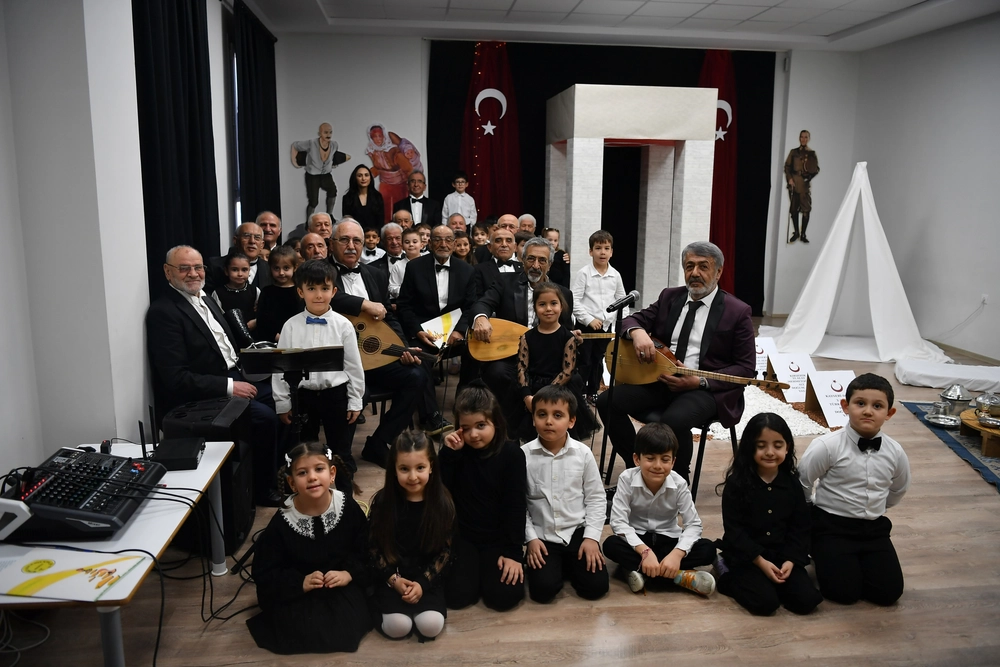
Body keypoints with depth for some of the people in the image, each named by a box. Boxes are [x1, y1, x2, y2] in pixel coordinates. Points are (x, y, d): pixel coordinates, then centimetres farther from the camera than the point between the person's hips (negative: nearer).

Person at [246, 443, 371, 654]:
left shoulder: (349, 508, -10)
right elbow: (264, 573, -7)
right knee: (297, 630, -22)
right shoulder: (281, 523, -12)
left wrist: (350, 574, -20)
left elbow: (368, 552, -2)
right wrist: (301, 583, -21)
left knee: (348, 623, -22)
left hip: (343, 586, 0)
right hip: (297, 593, 0)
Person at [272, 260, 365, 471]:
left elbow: (353, 365, -1)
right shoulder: (291, 326, -2)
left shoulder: (343, 325, -5)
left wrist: (355, 401, 0)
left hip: (336, 394, -1)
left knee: (341, 453, 11)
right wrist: (282, 403, 1)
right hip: (303, 395, 1)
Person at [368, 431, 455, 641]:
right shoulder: (383, 501, -8)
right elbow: (375, 547, -1)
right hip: (392, 576, 0)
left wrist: (423, 583, -13)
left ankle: (422, 601, 7)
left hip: (428, 576, 0)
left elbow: (445, 550, -3)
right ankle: (384, 604, 9)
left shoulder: (443, 502, -8)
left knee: (431, 626, -21)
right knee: (397, 626, -22)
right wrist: (394, 579, -12)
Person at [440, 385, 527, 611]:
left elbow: (515, 506, -10)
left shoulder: (511, 454, -11)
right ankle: (473, 564, 16)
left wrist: (512, 552, -14)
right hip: (462, 534, 1)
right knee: (457, 595, -15)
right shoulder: (456, 450, -5)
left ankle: (492, 564, 15)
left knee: (504, 596, -16)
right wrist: (448, 454, -23)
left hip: (498, 538, -1)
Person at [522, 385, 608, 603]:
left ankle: (569, 565, 18)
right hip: (542, 536, -1)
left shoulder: (583, 453, -7)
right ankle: (556, 565, 14)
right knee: (543, 590, -18)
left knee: (596, 587, -11)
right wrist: (531, 538, -8)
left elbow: (596, 498, 0)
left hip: (577, 531, 1)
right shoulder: (524, 455, -9)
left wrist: (591, 537, -8)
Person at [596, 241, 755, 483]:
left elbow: (746, 368, -4)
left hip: (706, 390, -5)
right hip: (659, 379, 5)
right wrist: (637, 332, -15)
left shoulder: (737, 312, -2)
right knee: (607, 401, -15)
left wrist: (700, 381, -18)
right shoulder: (669, 297, 12)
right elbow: (631, 319, 12)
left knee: (674, 419, -35)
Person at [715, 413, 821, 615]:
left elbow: (800, 527, 3)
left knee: (807, 600, -13)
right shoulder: (737, 484, -12)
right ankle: (729, 576, 4)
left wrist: (791, 560, -10)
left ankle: (759, 582, 9)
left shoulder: (792, 483, 1)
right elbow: (734, 530, -12)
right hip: (745, 556, -4)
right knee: (766, 602, -23)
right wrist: (760, 561, -17)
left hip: (782, 555, 5)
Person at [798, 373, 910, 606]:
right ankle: (822, 554, 15)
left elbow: (898, 490, 18)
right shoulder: (827, 446, -18)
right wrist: (813, 519, 4)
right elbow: (800, 485, -7)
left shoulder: (895, 453, -4)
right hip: (832, 526, -4)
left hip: (874, 528, 4)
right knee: (844, 592, -14)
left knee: (889, 592, -6)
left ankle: (857, 561, 21)